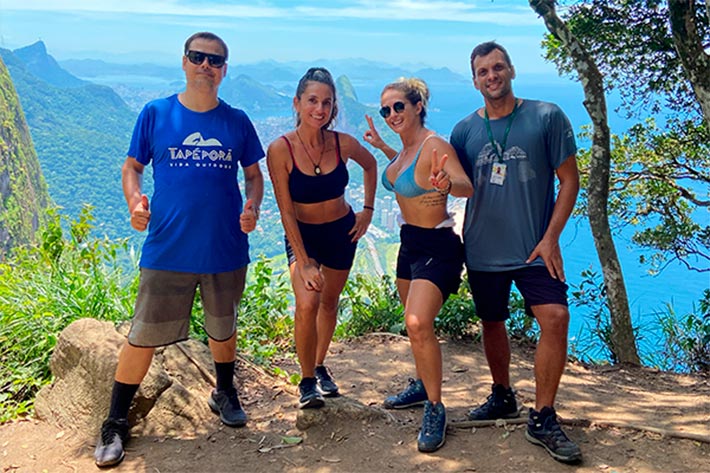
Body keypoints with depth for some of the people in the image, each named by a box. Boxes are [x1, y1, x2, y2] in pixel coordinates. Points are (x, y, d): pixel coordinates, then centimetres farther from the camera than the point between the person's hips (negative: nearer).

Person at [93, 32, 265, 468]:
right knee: (144, 337, 3)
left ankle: (224, 393, 44)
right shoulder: (155, 114, -1)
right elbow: (132, 167, 4)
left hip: (226, 250, 2)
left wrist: (252, 207, -10)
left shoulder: (237, 121, 3)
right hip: (168, 250, -1)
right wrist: (134, 201, -16)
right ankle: (116, 423, 20)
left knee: (223, 329, 19)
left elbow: (254, 175, 10)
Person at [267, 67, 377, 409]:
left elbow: (370, 165, 10)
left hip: (342, 231, 3)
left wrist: (368, 209, 6)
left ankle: (320, 367, 37)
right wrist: (304, 262, -22)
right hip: (301, 234, -3)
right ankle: (307, 381, -2)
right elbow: (286, 211, -19)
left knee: (329, 302, 14)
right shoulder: (281, 149, -21)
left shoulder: (344, 144, -14)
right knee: (307, 303, -22)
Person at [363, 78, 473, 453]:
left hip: (437, 247, -9)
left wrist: (446, 184, -57)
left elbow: (467, 186, -36)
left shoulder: (435, 146, -20)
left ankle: (435, 408, -7)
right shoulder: (405, 146, 5)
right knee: (414, 323, 19)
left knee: (418, 323, -23)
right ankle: (422, 385, 39)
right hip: (409, 242, 9)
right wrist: (381, 147, 26)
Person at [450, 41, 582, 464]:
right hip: (483, 250, 3)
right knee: (492, 323, 14)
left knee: (556, 318, -17)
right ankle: (503, 397, 37)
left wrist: (551, 237, -11)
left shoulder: (546, 117, -4)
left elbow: (569, 179, -4)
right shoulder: (465, 130, 4)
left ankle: (543, 419, -3)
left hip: (534, 248, -3)